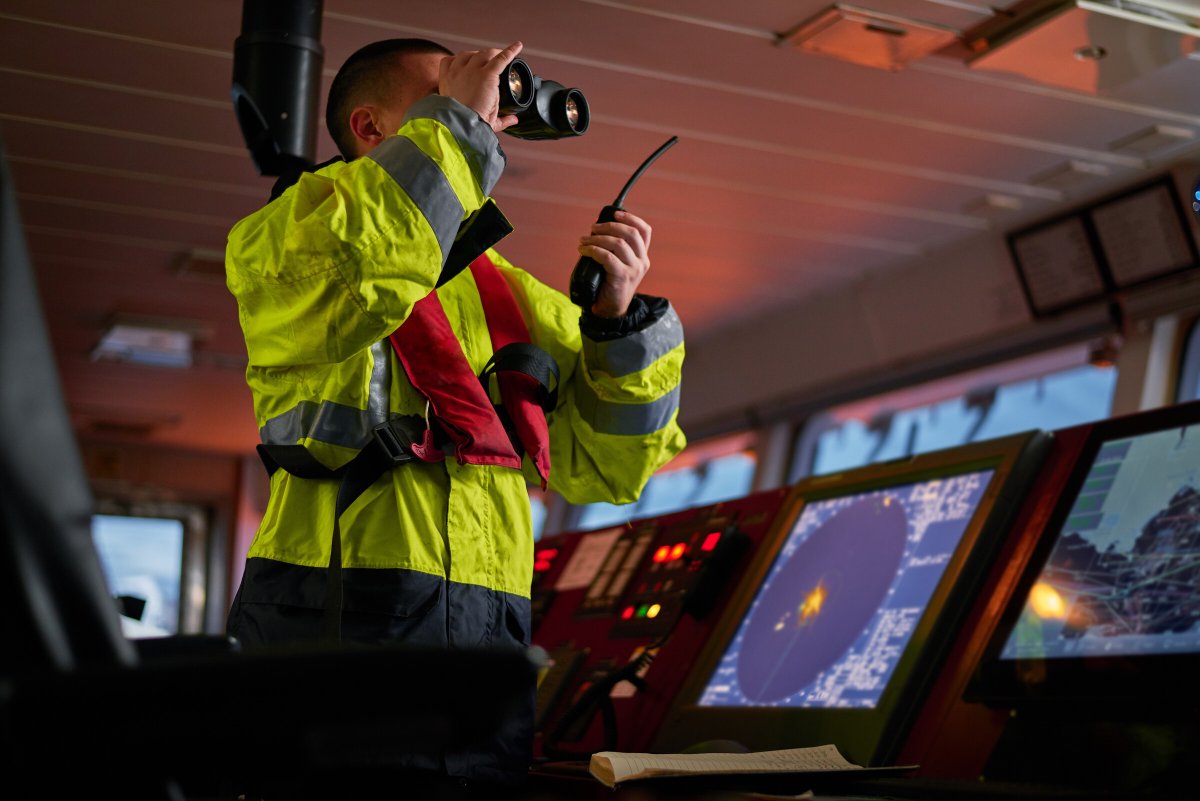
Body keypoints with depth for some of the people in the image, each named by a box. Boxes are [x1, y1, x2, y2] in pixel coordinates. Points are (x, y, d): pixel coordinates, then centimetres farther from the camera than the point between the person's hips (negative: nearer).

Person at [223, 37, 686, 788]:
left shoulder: (516, 297, 19)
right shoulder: (287, 233, 7)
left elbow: (603, 468, 14)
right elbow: (346, 284, -19)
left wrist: (617, 319, -1)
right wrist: (452, 124, -7)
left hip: (486, 638, 4)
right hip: (330, 615, -4)